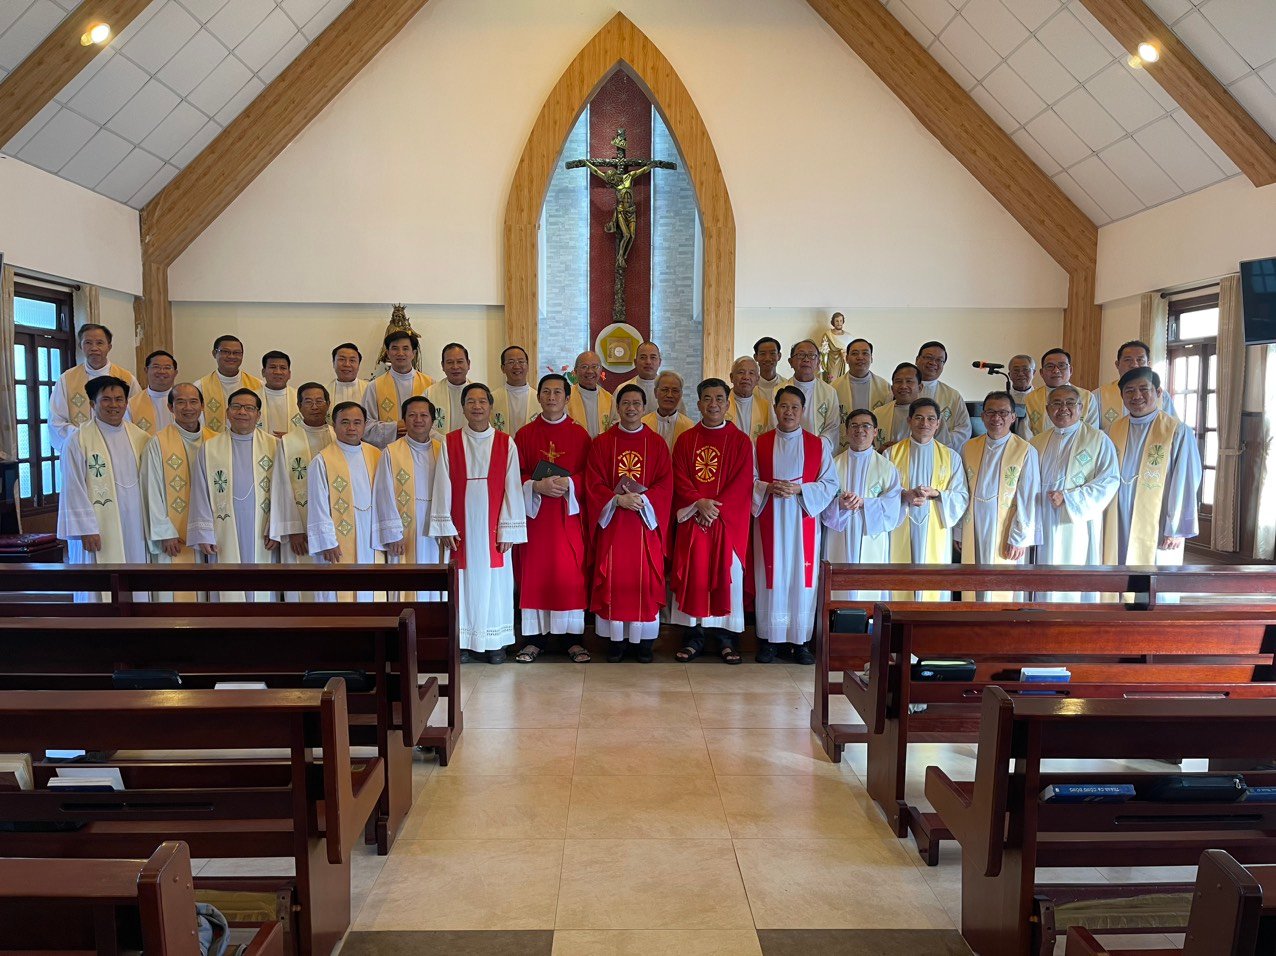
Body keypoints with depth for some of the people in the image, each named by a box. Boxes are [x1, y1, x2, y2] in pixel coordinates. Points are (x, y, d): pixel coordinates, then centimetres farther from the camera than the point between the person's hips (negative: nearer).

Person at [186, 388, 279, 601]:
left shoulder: (273, 446, 3)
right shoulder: (210, 448, 5)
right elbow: (201, 494, 4)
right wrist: (204, 534, -2)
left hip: (262, 536, 0)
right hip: (225, 537, 0)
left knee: (262, 592, 5)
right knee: (229, 592, 3)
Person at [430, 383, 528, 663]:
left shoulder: (506, 443, 0)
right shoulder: (450, 443, 1)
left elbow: (512, 488, -2)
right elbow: (443, 487, 0)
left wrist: (508, 530, -6)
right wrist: (445, 527, -5)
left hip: (493, 528, 0)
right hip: (462, 526, 0)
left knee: (494, 580, 4)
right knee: (464, 580, 4)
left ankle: (495, 642, 15)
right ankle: (463, 641, 15)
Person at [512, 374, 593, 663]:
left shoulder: (579, 434, 6)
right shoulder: (525, 434, 7)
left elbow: (589, 475, 1)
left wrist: (567, 484, -17)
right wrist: (537, 486, -15)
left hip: (569, 513, -1)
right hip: (534, 512, 1)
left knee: (571, 573, -1)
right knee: (535, 574, 1)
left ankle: (572, 638, 8)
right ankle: (536, 638, 10)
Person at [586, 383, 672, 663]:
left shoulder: (657, 444, 6)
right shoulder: (601, 443, 5)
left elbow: (665, 484, 1)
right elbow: (594, 483, 0)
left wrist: (643, 499, -16)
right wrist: (618, 499, -16)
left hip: (646, 521, 0)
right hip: (612, 521, 0)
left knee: (646, 579, -1)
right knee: (612, 579, 0)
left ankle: (645, 641, 9)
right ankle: (615, 640, 10)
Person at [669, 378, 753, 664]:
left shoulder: (740, 441, 3)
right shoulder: (685, 439, 9)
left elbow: (743, 482, -5)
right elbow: (680, 479, 2)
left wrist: (716, 507, -15)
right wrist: (699, 502, -14)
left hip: (728, 521, -1)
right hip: (692, 519, 2)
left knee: (726, 575, 0)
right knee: (692, 575, 2)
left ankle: (726, 637, 9)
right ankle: (693, 637, 10)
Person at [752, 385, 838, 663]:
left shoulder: (818, 444, 4)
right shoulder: (760, 444, 5)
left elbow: (830, 484, 0)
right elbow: (749, 481, 4)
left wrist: (799, 489, -14)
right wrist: (768, 488, -15)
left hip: (804, 522, 0)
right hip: (769, 522, 0)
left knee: (802, 577, 2)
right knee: (771, 577, 2)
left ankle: (800, 640, 12)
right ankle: (768, 639, 11)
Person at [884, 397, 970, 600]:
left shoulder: (950, 457, 9)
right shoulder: (892, 453, 7)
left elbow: (962, 497, 5)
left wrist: (936, 493, -13)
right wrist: (905, 496, -17)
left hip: (935, 535, 1)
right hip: (900, 536, 0)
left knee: (934, 590, -1)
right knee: (900, 587, -3)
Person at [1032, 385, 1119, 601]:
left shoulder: (1097, 440, 0)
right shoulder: (1038, 443, 13)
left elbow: (1109, 480, -9)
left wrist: (1068, 498, -15)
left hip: (1079, 525, -4)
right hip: (1046, 528, 4)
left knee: (1078, 592, -2)